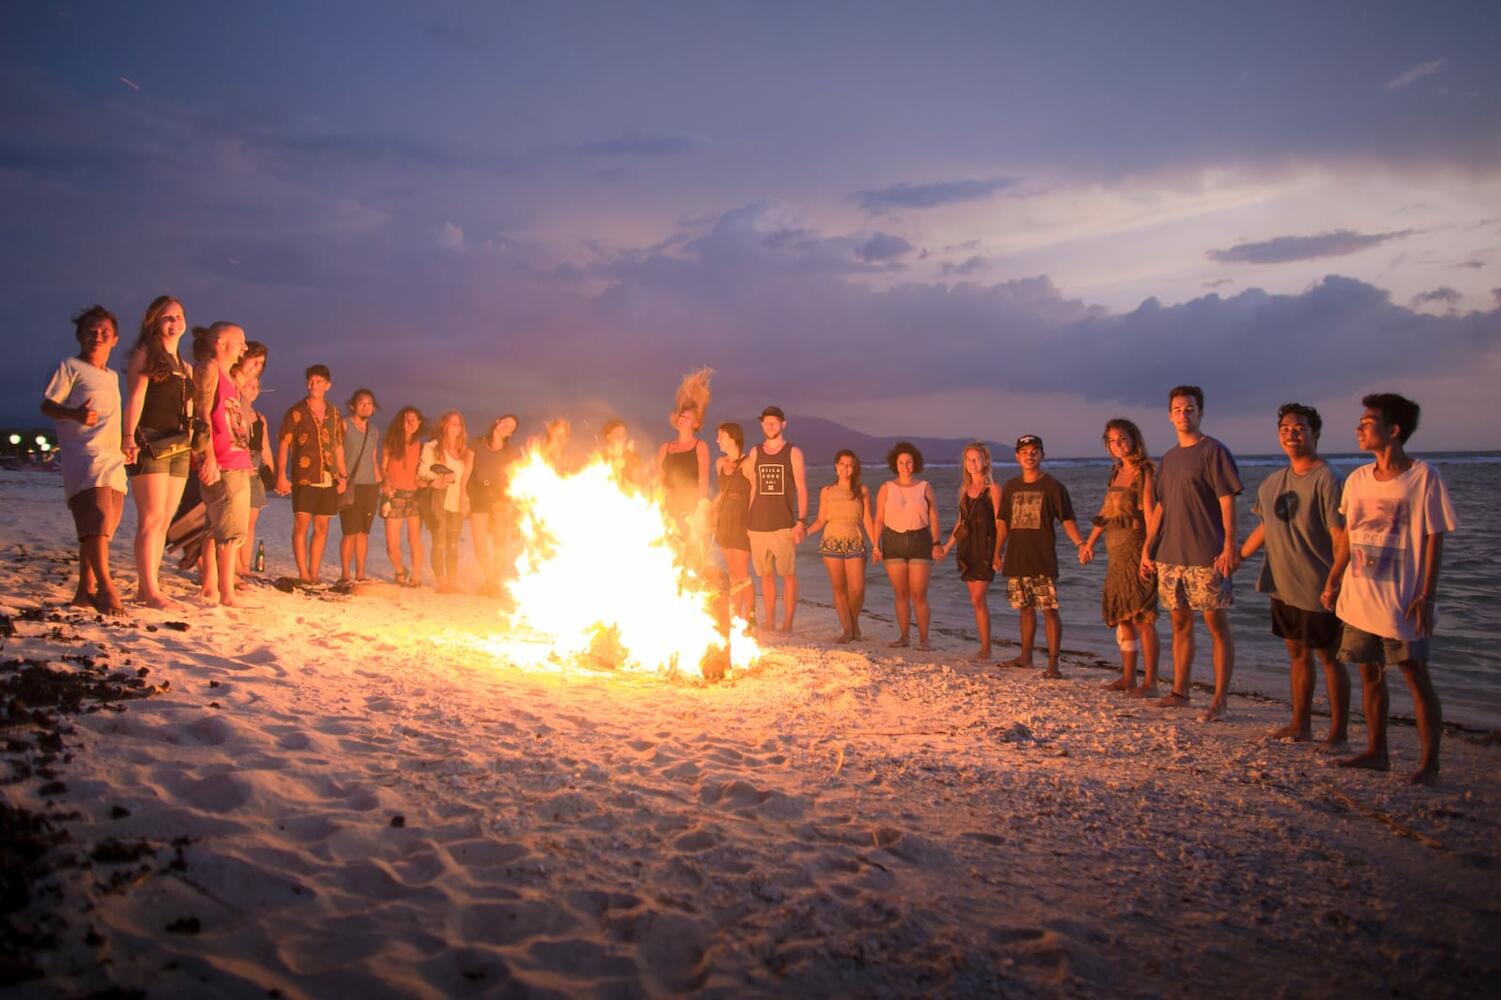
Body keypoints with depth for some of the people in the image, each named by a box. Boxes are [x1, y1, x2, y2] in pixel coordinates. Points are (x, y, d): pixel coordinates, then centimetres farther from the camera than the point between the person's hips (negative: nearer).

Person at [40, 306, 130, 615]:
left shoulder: (112, 376, 23)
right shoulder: (71, 366, 3)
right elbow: (47, 404, -5)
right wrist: (74, 413, -25)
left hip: (114, 456, 7)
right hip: (85, 453, -7)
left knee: (102, 525, 4)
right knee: (98, 515, -20)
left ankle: (86, 589, 8)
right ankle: (105, 586, -21)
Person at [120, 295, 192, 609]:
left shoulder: (186, 367, 21)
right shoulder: (145, 354, 2)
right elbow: (135, 398, -7)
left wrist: (194, 444, 11)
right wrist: (129, 436, -17)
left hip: (179, 447, 7)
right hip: (150, 443, -7)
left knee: (164, 521, 6)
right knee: (152, 519, -10)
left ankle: (146, 587, 11)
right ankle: (150, 591, -10)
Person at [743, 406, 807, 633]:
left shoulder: (793, 452, 3)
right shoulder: (755, 453, 11)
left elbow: (801, 489, 0)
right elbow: (753, 489, 15)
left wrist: (801, 521, -9)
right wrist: (747, 521, 10)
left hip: (784, 525, -3)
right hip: (758, 525, 3)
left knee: (788, 575, -2)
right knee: (766, 575, 6)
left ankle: (787, 623, 3)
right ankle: (769, 623, 13)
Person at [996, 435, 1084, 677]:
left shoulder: (1053, 487, -2)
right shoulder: (1011, 486, 11)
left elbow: (1067, 520, -5)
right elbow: (1003, 522, 17)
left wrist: (1080, 543, -21)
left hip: (1043, 561, -5)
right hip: (1016, 561, 5)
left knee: (1049, 610, -7)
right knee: (1025, 609, 14)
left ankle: (1053, 663, -5)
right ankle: (1025, 655, 26)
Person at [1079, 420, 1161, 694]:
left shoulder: (1145, 471, -8)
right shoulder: (1117, 472, 16)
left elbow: (1150, 511, -16)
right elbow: (1105, 511, 22)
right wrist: (1089, 543, 22)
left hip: (1137, 549, -8)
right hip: (1116, 551, 8)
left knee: (1141, 616, -9)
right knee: (1122, 616, 10)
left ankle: (1150, 682, -5)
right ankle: (1128, 678, 18)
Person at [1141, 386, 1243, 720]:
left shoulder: (1213, 451, -4)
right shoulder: (1169, 458, 16)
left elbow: (1227, 501, -10)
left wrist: (1229, 546, -18)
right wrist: (1147, 548, 13)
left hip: (1206, 557, -7)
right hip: (1170, 555, 7)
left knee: (1217, 625, -3)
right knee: (1180, 623, 12)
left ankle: (1219, 699, 1)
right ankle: (1180, 690, 21)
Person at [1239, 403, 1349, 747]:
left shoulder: (1326, 478, -12)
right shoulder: (1273, 482, 10)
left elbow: (1339, 534, -16)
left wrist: (1337, 581, -22)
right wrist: (1237, 556, 22)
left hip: (1317, 588, -7)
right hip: (1283, 585, 7)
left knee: (1329, 656, 2)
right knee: (1297, 653, 15)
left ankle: (1339, 732, 12)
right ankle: (1301, 725, 26)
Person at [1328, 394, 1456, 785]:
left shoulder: (1423, 477, -9)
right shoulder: (1358, 479, 8)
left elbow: (1434, 539, -9)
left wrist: (1427, 595, -13)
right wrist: (1334, 581, 12)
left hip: (1402, 598, -6)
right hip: (1360, 596, 6)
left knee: (1415, 675, -2)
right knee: (1370, 672, 12)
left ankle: (1429, 762, 6)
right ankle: (1376, 751, 23)